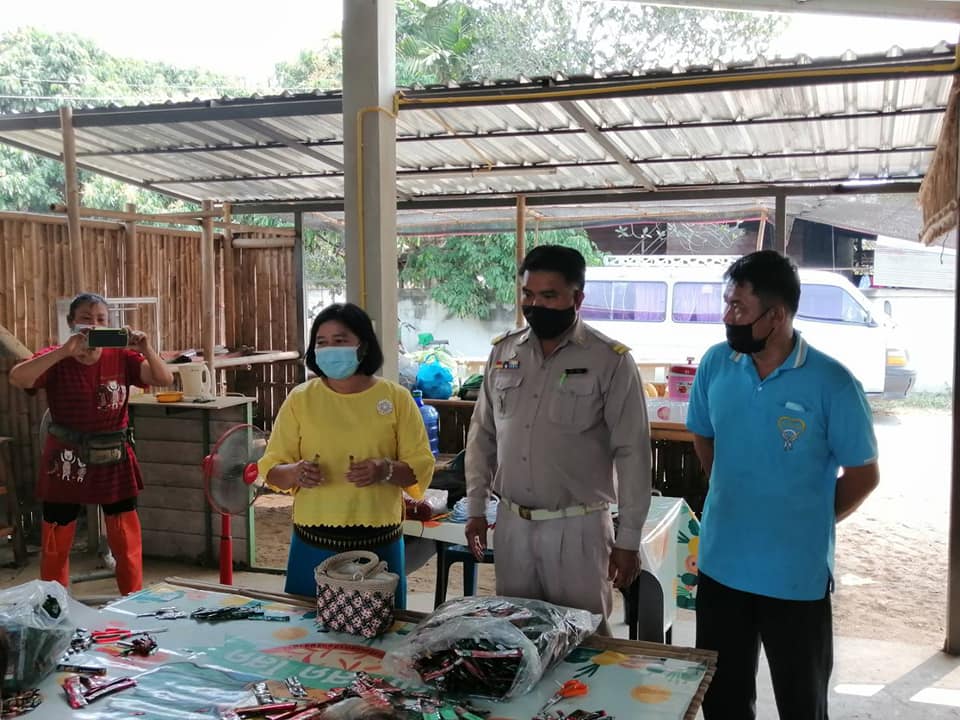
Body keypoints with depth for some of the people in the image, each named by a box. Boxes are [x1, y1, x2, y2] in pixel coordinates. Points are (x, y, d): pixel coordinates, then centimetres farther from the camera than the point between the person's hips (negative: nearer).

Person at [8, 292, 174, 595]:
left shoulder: (121, 356, -5)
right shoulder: (57, 358, -9)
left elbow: (165, 380, -13)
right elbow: (18, 378, -28)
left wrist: (146, 349, -30)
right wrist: (65, 350, -36)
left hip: (113, 458, 1)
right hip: (66, 461, -1)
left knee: (127, 541, 8)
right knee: (55, 543, 9)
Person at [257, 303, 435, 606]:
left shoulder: (396, 398, 0)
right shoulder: (300, 399, 2)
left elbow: (421, 467, 0)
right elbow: (272, 470, 4)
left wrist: (385, 470, -19)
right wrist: (295, 472, -18)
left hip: (378, 543, 0)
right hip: (314, 544, 1)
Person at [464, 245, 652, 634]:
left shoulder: (610, 361, -9)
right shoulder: (503, 351, 5)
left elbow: (631, 453, -8)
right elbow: (483, 434, 12)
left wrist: (628, 540, -8)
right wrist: (475, 508, 10)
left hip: (578, 528, -4)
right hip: (511, 524, 4)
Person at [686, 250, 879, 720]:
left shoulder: (832, 383, -16)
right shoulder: (715, 365, -4)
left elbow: (863, 475, -5)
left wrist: (807, 523, 0)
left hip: (797, 576, -3)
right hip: (720, 566, 3)